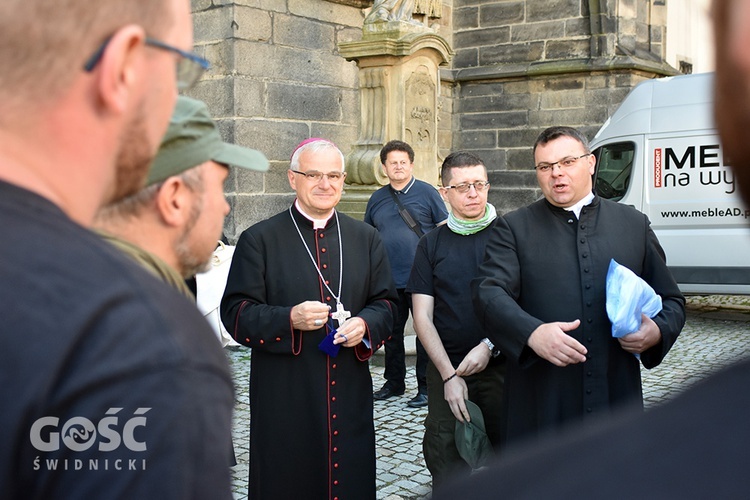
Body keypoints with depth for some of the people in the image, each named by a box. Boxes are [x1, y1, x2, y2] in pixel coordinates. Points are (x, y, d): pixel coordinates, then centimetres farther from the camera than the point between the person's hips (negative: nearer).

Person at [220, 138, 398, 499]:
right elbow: (236, 313, -5)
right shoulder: (259, 239, -2)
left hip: (350, 392, 3)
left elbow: (386, 303, 11)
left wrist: (365, 325, -11)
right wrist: (289, 320, -21)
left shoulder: (366, 238, 10)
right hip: (283, 398, -3)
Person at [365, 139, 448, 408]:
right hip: (389, 279, 4)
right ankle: (394, 382, 28)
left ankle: (426, 387, 12)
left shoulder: (427, 192, 0)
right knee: (391, 333, 13)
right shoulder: (377, 199, 11)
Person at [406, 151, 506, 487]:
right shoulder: (432, 244, 6)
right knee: (445, 462, 3)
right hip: (447, 369, 1)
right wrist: (449, 374, -6)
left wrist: (489, 346, -13)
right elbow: (423, 316, 3)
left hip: (501, 366, -1)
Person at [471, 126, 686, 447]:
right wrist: (532, 333, -26)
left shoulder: (634, 224, 13)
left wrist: (657, 331, -6)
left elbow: (670, 300, 16)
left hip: (616, 400, 2)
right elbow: (488, 292, -9)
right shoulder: (513, 228, 6)